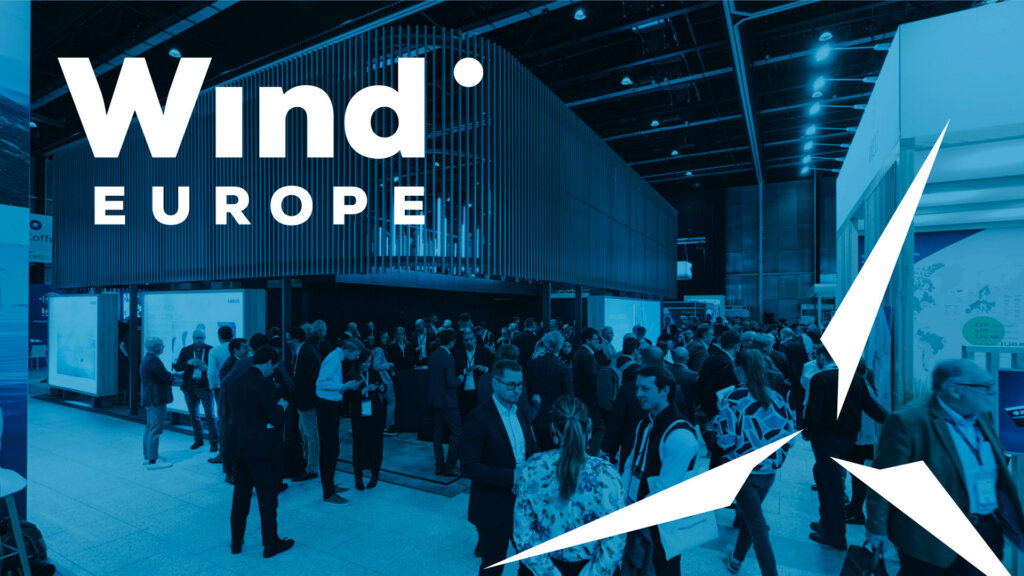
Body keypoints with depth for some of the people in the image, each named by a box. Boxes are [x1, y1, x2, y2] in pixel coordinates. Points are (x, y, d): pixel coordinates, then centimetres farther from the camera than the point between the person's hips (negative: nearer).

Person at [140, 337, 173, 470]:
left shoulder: (146, 360, 17)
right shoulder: (153, 360, -17)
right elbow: (166, 376, -20)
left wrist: (169, 377, 8)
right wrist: (173, 379, -1)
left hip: (149, 399, 11)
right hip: (156, 399, -11)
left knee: (149, 428, 18)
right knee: (155, 430, -8)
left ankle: (147, 456, 27)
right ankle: (153, 461, -6)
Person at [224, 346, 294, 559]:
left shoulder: (236, 382, 5)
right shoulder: (264, 384, -19)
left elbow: (230, 414, 14)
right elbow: (277, 419, -19)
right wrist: (281, 406, 0)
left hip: (237, 446, 8)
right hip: (259, 448, -7)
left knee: (240, 494, 19)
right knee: (267, 496, 6)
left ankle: (236, 542, 30)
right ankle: (271, 544, 17)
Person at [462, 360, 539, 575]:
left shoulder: (520, 412, 3)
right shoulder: (478, 418, -19)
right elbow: (469, 467, -24)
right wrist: (512, 476, -28)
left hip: (523, 502, 6)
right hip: (493, 507, -6)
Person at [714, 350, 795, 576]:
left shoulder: (733, 399, -17)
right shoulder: (777, 398, -4)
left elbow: (726, 440, -18)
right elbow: (788, 431, 1)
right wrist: (776, 456, 15)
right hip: (770, 470, 6)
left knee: (758, 529, 3)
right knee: (749, 516, 24)